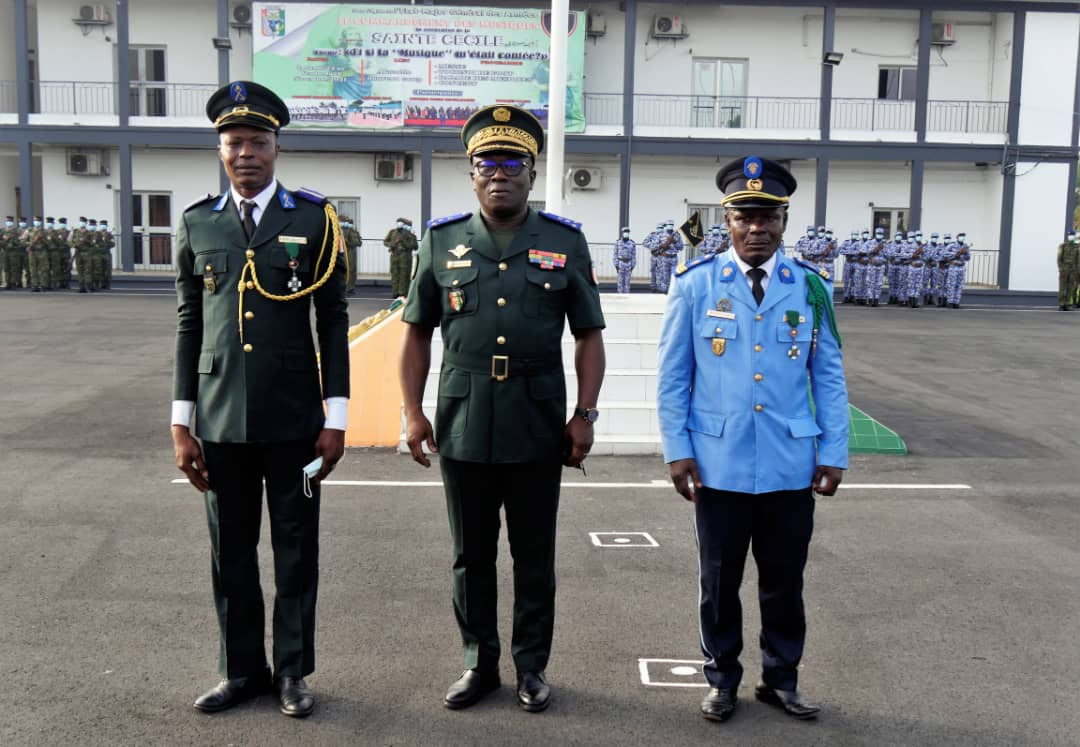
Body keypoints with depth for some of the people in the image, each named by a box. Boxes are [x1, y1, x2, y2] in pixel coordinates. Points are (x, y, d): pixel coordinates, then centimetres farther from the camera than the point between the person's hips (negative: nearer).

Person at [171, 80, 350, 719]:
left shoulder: (313, 218, -1)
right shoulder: (198, 223, 5)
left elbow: (334, 324, 0)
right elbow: (189, 327, 8)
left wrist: (335, 419, -4)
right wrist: (182, 423, 4)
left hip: (293, 420, -2)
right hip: (221, 421, 2)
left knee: (295, 549, 9)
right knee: (231, 552, 12)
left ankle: (293, 671, 25)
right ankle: (243, 670, 28)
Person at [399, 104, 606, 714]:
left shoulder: (567, 243, 1)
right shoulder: (442, 241, 4)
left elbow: (589, 336, 3)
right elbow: (419, 332, 7)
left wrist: (585, 414, -5)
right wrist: (413, 411, 0)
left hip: (538, 431, -1)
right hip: (463, 429, 1)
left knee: (535, 558, 11)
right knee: (472, 556, 13)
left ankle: (532, 666, 27)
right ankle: (480, 663, 29)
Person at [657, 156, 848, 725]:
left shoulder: (811, 287, 2)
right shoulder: (695, 284, -2)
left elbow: (829, 376, 5)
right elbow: (672, 375, 0)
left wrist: (834, 454, 2)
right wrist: (677, 451, -4)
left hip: (791, 467, 2)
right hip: (718, 465, -1)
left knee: (785, 580, 13)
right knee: (719, 580, 11)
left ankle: (781, 678, 31)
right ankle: (722, 679, 28)